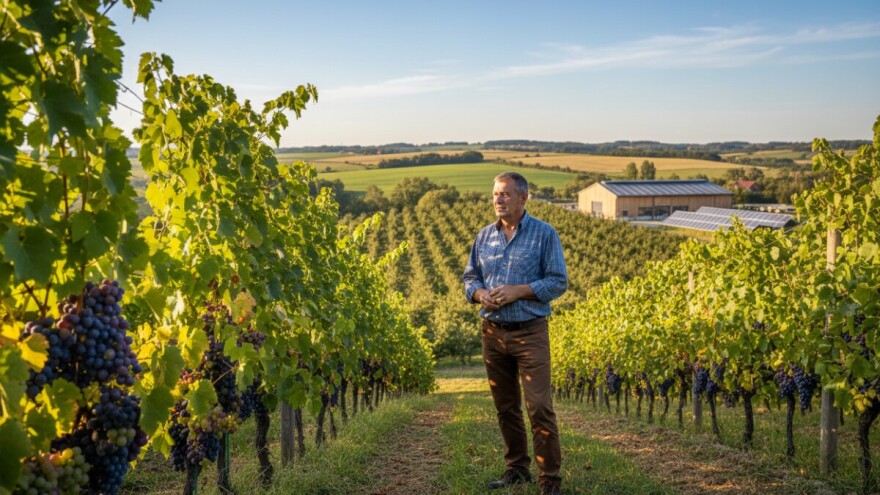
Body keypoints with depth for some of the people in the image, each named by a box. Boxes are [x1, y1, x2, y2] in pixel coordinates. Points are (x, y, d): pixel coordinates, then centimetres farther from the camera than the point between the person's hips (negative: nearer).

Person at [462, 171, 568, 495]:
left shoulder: (544, 234, -4)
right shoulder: (484, 236, 9)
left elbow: (558, 282, -6)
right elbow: (470, 277, 15)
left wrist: (518, 291, -17)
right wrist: (480, 294, -8)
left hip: (529, 332, -4)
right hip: (493, 332, 5)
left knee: (539, 406, -8)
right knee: (505, 407, 12)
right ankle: (516, 469, 26)